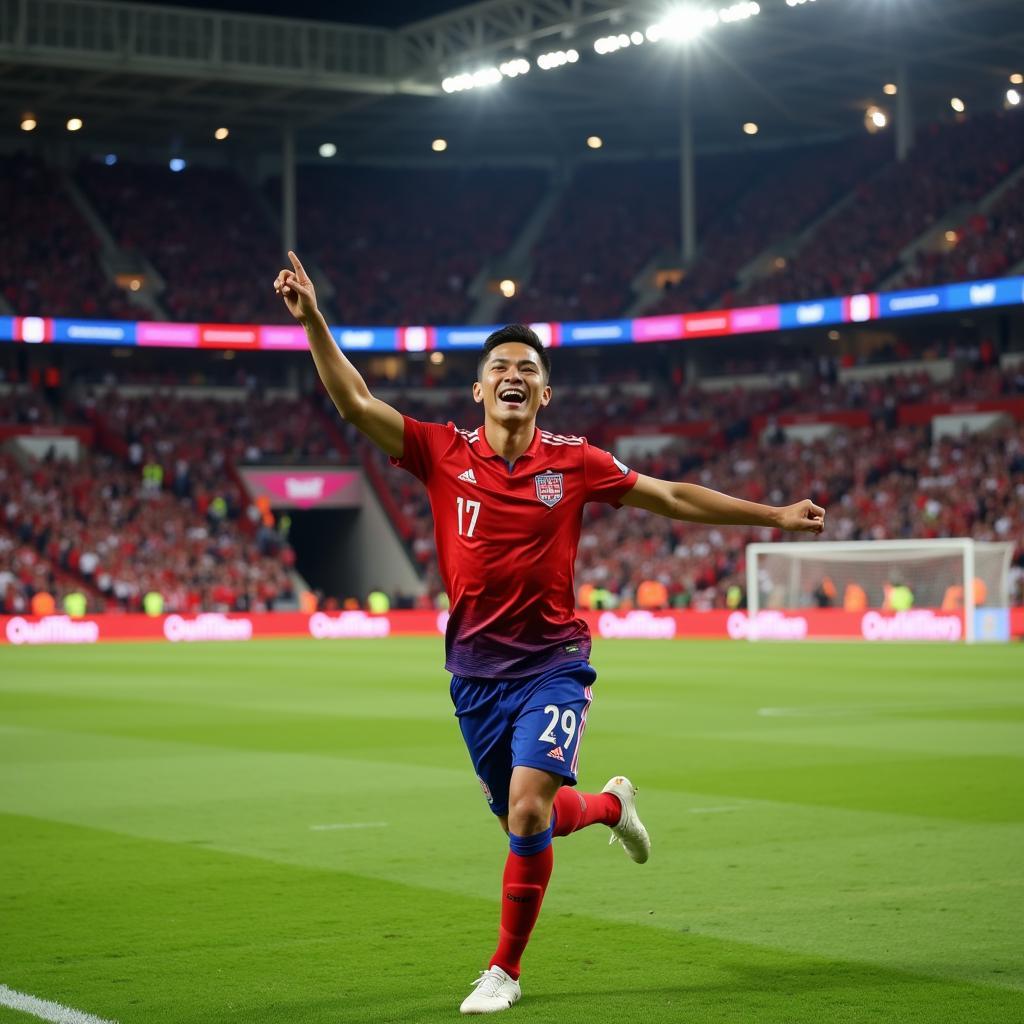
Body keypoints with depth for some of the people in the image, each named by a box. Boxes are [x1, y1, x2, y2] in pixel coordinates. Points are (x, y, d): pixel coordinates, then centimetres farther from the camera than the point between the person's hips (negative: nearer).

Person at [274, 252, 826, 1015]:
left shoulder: (573, 462, -3)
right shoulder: (445, 453, -3)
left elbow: (674, 498, 6)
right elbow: (356, 403, -9)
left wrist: (774, 515, 8)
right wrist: (312, 320, -21)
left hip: (553, 664, -2)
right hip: (476, 670, 2)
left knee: (527, 812, -17)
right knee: (521, 820, 14)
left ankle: (504, 970, 2)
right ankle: (610, 804, 48)